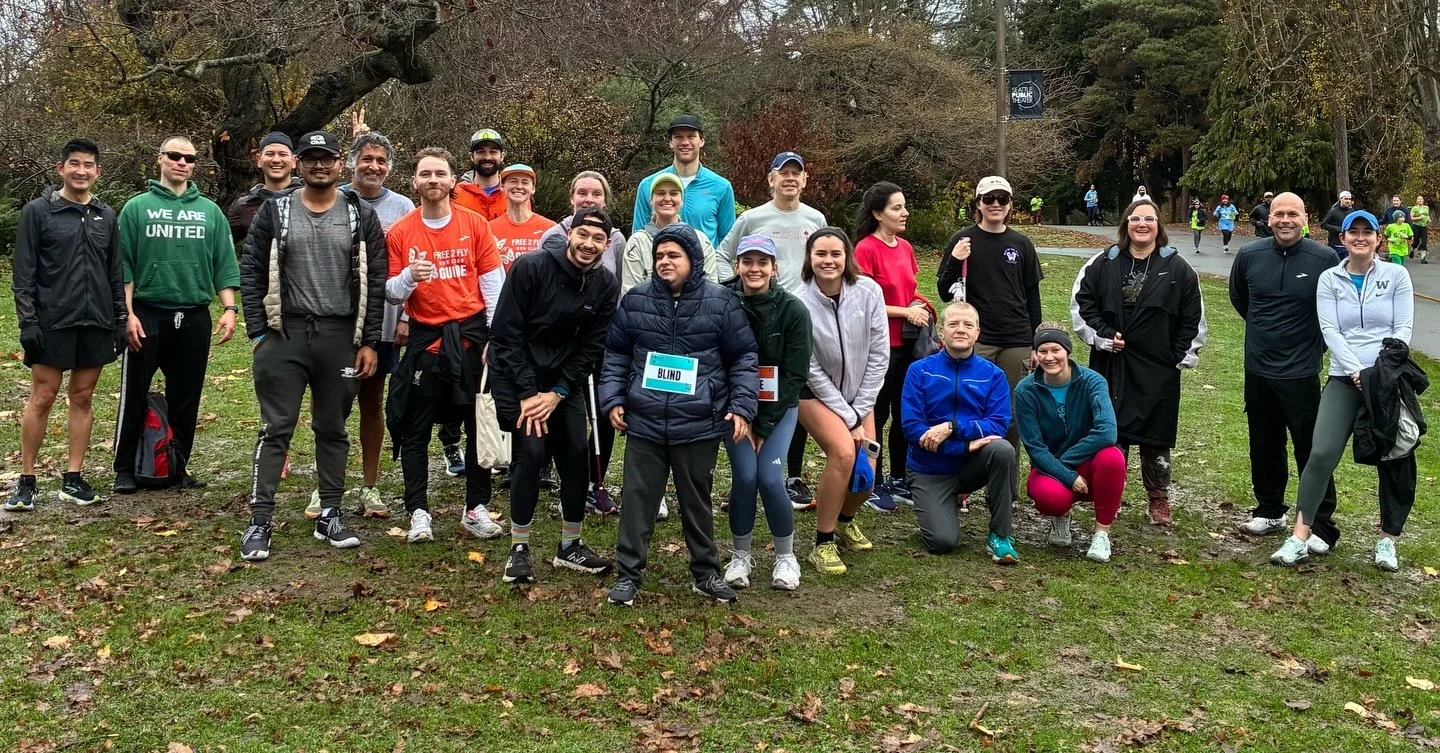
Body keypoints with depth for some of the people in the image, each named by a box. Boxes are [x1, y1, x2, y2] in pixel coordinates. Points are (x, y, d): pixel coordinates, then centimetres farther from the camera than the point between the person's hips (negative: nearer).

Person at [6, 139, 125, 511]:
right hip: (53, 323, -4)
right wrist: (28, 322, -10)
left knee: (82, 398, 8)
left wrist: (120, 319, 9)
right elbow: (23, 273, -4)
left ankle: (73, 478, 14)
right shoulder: (38, 211, -2)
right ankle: (26, 481, 9)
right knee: (42, 398, 0)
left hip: (96, 323, 4)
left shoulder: (106, 216, 10)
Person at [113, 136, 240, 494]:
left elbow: (224, 265, 7)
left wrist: (229, 308, -3)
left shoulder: (210, 211, 10)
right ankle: (125, 469, 13)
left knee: (186, 397, 8)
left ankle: (178, 467, 19)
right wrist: (128, 314, -8)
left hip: (194, 317, 2)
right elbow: (123, 266, -1)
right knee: (134, 396, 3)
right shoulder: (137, 207, 3)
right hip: (147, 315, -2)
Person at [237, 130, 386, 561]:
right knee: (276, 429, -1)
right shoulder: (275, 212, 4)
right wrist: (257, 333, -3)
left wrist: (369, 342, -1)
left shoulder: (361, 217, 5)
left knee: (333, 430, 10)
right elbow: (252, 273, 4)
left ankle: (330, 517, 19)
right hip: (284, 334, -1)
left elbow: (374, 282, 3)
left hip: (341, 337, 1)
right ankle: (259, 521, 4)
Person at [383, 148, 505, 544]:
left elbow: (493, 283, 1)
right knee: (414, 431, 1)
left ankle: (476, 508, 16)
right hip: (425, 339, 0)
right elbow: (390, 294, 3)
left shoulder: (475, 224, 1)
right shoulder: (400, 232, 1)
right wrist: (409, 277, -19)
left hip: (471, 334, 0)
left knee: (480, 424, 5)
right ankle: (419, 512, 10)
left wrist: (494, 337, -5)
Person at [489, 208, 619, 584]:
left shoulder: (606, 284, -5)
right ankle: (519, 549, 0)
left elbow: (592, 345, -4)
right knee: (531, 451, -15)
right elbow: (506, 335, -16)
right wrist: (526, 394, -19)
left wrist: (557, 393, -12)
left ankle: (570, 546, 17)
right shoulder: (530, 267, -18)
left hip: (565, 380, 4)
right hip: (518, 376, -4)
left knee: (577, 454, 0)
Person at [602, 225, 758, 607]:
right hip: (643, 422, 1)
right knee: (638, 500, 7)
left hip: (699, 425, -1)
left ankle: (706, 573, 27)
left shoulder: (722, 302, -2)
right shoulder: (635, 300, 4)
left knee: (697, 501, 13)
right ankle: (628, 573, 18)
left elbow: (743, 359, 1)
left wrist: (742, 407, -6)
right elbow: (616, 354, 12)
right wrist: (612, 399, 3)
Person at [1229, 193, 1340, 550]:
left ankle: (1322, 527, 8)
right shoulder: (1249, 255, -1)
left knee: (1312, 452, -1)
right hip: (1257, 369, 4)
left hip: (1301, 373, -4)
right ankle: (1269, 512, 30)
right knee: (1264, 447, 15)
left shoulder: (1324, 259, -11)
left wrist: (1316, 339, 3)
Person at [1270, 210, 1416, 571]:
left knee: (1395, 460, 4)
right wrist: (1357, 371, -15)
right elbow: (1330, 330, -3)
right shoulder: (1330, 279, 5)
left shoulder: (1396, 275, 4)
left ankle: (1387, 539, 20)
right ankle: (1300, 538, -10)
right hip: (1344, 379, 0)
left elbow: (1404, 328, -2)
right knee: (1322, 453, -13)